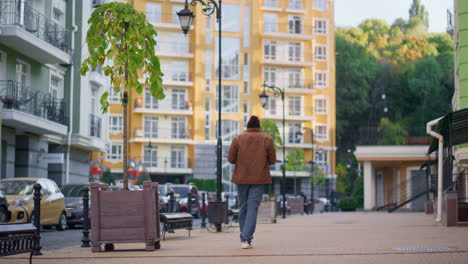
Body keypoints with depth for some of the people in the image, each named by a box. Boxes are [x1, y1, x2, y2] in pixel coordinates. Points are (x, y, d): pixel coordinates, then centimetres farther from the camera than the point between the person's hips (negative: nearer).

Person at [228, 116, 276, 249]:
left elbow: (231, 158, 0)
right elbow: (272, 160, 0)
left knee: (243, 207, 12)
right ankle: (246, 239, -14)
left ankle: (244, 238, 19)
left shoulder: (238, 139, 1)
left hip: (242, 178, 1)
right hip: (259, 178, -1)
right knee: (253, 208, -4)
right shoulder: (267, 139, 0)